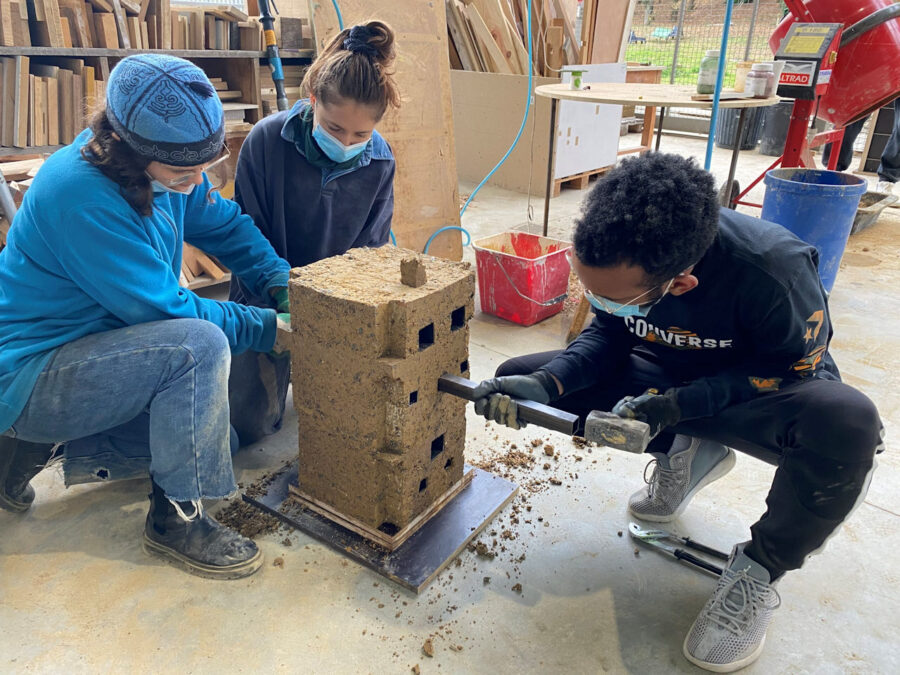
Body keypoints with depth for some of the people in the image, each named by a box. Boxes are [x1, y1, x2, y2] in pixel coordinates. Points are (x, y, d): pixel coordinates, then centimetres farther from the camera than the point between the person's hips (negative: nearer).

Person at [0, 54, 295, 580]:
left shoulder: (167, 169, -4)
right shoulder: (80, 194, -28)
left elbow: (227, 225, 9)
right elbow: (167, 309, -27)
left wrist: (281, 287, -7)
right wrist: (269, 328, -20)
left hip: (91, 346, 9)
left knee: (219, 436, 8)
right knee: (199, 344, -31)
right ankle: (175, 518, -15)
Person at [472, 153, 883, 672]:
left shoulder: (773, 269, -36)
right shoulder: (616, 258, -22)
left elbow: (793, 366, -21)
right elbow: (608, 334, -6)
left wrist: (675, 405, -33)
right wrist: (545, 383, -25)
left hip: (771, 384, -4)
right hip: (667, 373, 5)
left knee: (847, 425, -40)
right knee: (520, 379, -10)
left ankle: (758, 573, -10)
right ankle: (684, 452, 6)